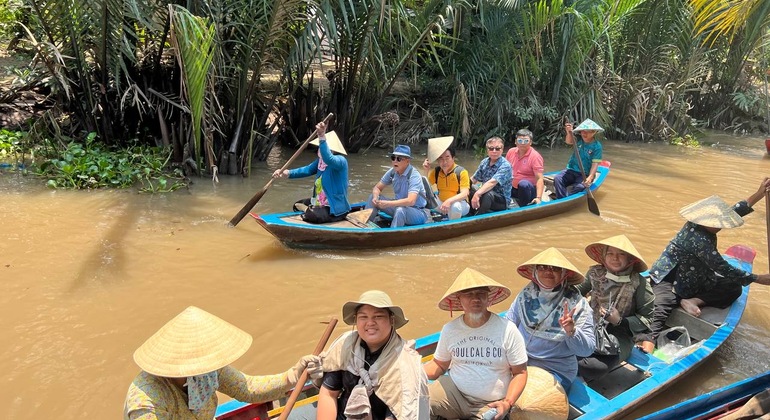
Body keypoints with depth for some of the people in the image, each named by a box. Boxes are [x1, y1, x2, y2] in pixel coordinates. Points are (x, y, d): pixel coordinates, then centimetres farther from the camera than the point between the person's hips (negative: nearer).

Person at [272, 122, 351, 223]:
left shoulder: (340, 161, -24)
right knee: (297, 206, 20)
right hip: (320, 202, 9)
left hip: (336, 208, -9)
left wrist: (322, 137, -55)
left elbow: (328, 159, -45)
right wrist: (287, 172, -15)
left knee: (312, 216, -30)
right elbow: (307, 170, -2)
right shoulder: (320, 161, 5)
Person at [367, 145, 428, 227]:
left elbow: (410, 201, -36)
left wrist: (387, 204, -38)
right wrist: (375, 198, -19)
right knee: (372, 197, -4)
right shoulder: (393, 172, -3)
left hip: (418, 212, -7)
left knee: (400, 210, -39)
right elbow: (377, 188, 4)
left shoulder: (414, 176, -23)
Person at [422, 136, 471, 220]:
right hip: (441, 203, 4)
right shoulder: (436, 171, 3)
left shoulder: (461, 172, -12)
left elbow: (464, 194, -20)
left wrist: (449, 201, -36)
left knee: (455, 206, -38)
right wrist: (426, 171, -12)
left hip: (460, 203, -4)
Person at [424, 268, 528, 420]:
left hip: (489, 405, -1)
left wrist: (507, 403, -17)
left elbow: (520, 372, -2)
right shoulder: (450, 329, 0)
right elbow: (439, 365, 12)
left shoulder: (507, 330, -9)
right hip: (454, 391, 1)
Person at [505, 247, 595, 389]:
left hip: (556, 370, -3)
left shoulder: (576, 304, -9)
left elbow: (587, 349, -11)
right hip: (520, 361, 4)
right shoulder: (527, 293, 1)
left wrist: (571, 332, -30)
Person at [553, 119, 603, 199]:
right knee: (557, 178, -24)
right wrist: (569, 132, -42)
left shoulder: (597, 146, -6)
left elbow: (595, 163, -13)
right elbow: (569, 141, -19)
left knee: (580, 187, -34)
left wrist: (590, 177, -28)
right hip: (571, 170, 3)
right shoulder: (579, 140, 3)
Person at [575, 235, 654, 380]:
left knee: (597, 366, -32)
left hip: (620, 335, -3)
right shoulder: (595, 273, 1)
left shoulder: (639, 283, -10)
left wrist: (620, 321, -18)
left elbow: (646, 318, -4)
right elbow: (579, 291, 20)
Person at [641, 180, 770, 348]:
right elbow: (724, 270, -25)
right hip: (668, 278, -11)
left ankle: (692, 301, -16)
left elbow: (735, 210, 14)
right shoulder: (698, 239, -30)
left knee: (734, 288, 2)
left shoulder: (700, 224, -4)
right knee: (662, 308, -36)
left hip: (694, 279, 11)